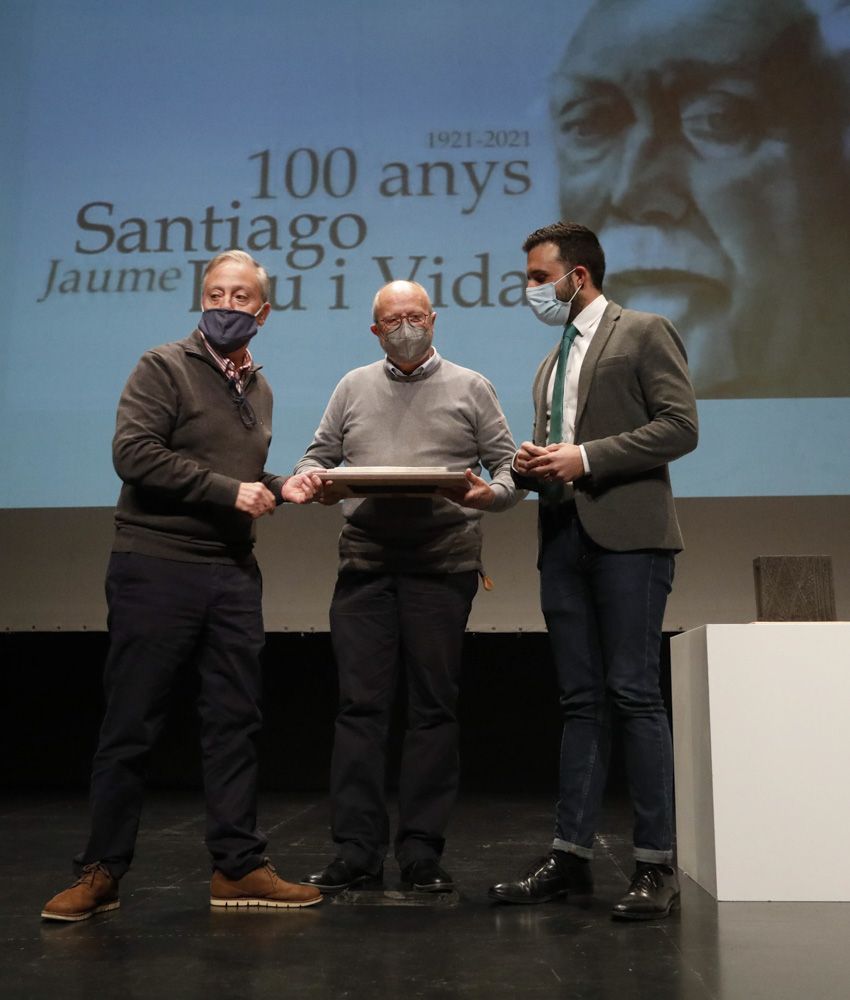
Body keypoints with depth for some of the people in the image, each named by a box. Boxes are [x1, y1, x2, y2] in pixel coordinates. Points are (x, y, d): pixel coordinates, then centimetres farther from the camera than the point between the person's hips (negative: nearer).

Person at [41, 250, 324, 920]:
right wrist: (230, 490, -16)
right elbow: (134, 452, -16)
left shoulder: (259, 389, 17)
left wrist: (281, 489, 4)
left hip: (234, 574, 6)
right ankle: (102, 871, 14)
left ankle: (238, 866, 17)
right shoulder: (165, 368, -3)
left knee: (235, 721, 7)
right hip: (156, 568, -6)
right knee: (131, 723, 1)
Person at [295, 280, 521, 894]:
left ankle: (422, 854, 10)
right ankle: (357, 852, 6)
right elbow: (317, 455, 18)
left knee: (434, 708, 1)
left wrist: (489, 494, -14)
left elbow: (508, 465, 7)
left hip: (444, 562, -1)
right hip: (365, 562, 2)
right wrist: (314, 481, -5)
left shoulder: (469, 388, 12)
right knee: (360, 704, -1)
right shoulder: (354, 388, 18)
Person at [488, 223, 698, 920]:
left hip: (627, 535, -7)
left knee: (634, 695, -7)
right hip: (564, 537, 7)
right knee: (581, 701, 7)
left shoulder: (644, 333, 2)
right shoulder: (552, 362, 24)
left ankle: (656, 865, 2)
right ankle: (571, 856, 11)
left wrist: (585, 458, -14)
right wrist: (534, 465, 4)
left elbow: (680, 426, -9)